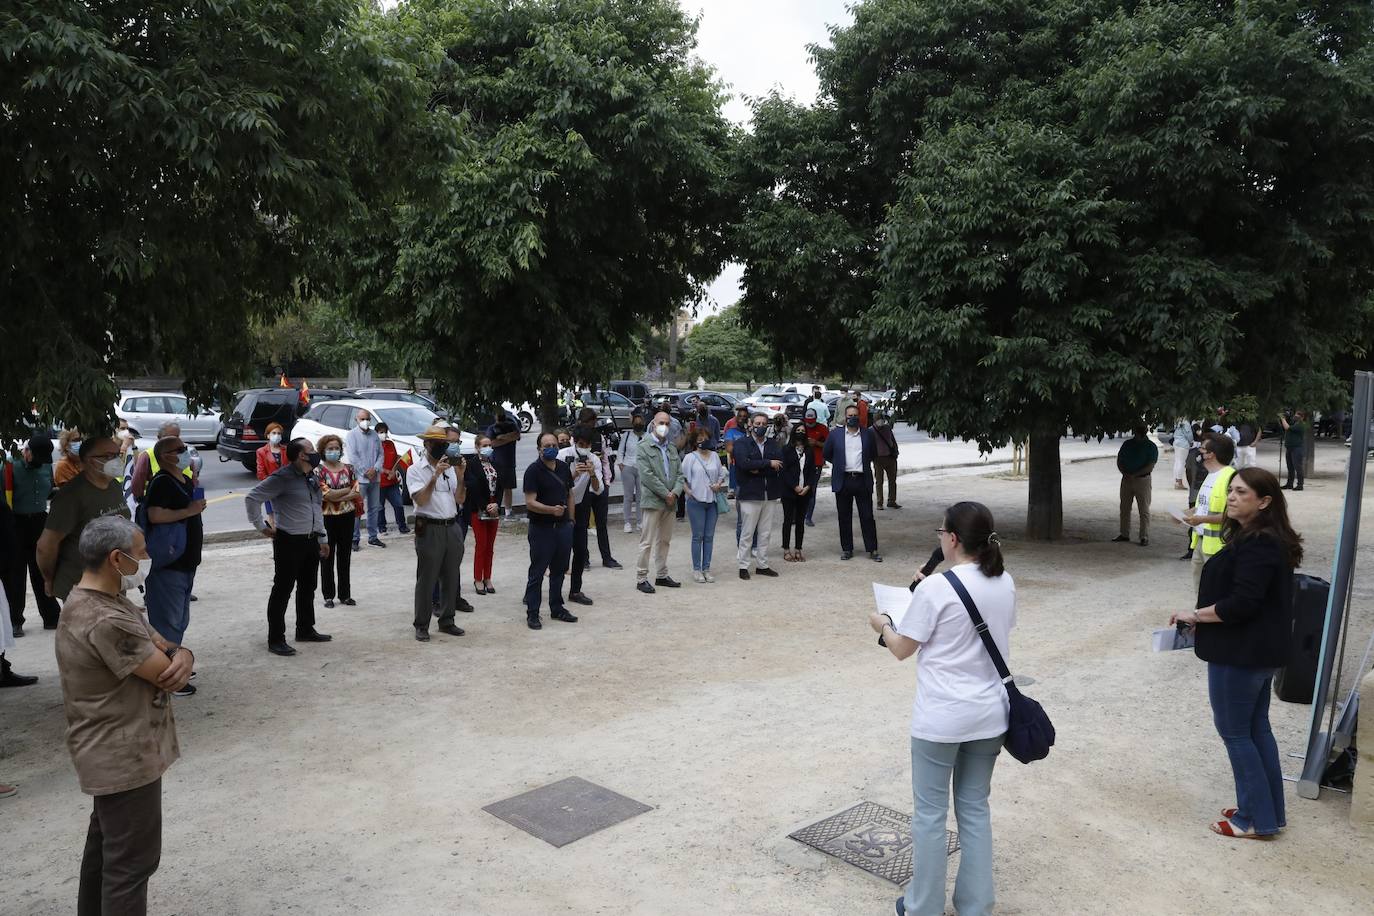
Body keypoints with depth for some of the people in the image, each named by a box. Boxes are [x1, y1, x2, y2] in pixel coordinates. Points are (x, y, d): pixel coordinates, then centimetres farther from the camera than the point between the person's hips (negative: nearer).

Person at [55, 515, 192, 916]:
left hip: (113, 752, 11)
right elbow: (168, 677, -25)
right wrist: (174, 659, -2)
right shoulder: (105, 622, -29)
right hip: (126, 758, -11)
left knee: (106, 845, 25)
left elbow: (166, 647, 5)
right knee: (131, 859, 1)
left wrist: (182, 656, -18)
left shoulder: (105, 600, 4)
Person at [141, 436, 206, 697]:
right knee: (167, 622, -4)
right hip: (167, 565, -10)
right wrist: (189, 511, -23)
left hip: (186, 562, 10)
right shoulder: (161, 482, -16)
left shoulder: (185, 481, 14)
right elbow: (155, 515, -31)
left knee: (180, 620, 18)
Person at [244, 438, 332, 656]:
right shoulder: (282, 478, -14)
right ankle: (276, 640, 3)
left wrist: (323, 539, 19)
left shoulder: (311, 478, 13)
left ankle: (305, 630, 31)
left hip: (311, 541, 8)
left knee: (308, 588, 17)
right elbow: (252, 498, -15)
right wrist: (261, 527, -12)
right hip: (289, 542, -8)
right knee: (282, 589, -3)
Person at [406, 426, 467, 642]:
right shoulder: (416, 470, -3)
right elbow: (420, 500, -15)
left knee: (451, 578, 11)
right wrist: (435, 476, -21)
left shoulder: (450, 467, 12)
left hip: (452, 528, 5)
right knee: (426, 579, -1)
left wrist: (460, 477, -8)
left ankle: (447, 621, 22)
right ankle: (421, 626, 8)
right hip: (430, 529, -5)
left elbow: (459, 499, 6)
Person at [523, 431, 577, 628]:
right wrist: (552, 510, -31)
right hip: (541, 528, -6)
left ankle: (557, 608, 25)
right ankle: (532, 614, 7)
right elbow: (530, 502, -17)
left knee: (559, 570, 14)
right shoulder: (533, 470, -10)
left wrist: (570, 520, 12)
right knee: (537, 572, 0)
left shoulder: (564, 467, 9)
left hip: (563, 527, 6)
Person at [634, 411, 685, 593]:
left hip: (670, 501, 6)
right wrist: (665, 494, -14)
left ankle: (661, 575, 23)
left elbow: (679, 473, 11)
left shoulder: (672, 447, 15)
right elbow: (647, 475, -13)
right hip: (653, 500, -6)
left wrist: (675, 492, -7)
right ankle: (641, 578, 2)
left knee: (664, 540, 13)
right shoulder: (644, 447, -5)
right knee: (647, 542, -4)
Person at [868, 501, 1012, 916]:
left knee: (930, 814, 10)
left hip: (940, 719, -6)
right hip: (990, 715, 6)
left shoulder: (936, 589, -19)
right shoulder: (1005, 583, 0)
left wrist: (882, 624, 12)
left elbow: (902, 649, -9)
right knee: (975, 808, 18)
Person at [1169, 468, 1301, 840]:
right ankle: (1270, 810, 27)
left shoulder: (1257, 545, -23)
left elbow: (1241, 603, -27)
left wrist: (1195, 616, -14)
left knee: (1234, 731, 1)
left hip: (1240, 654, -10)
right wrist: (1204, 619, 9)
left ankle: (1256, 819, 11)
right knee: (1257, 728, 17)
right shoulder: (1269, 539, 11)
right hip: (1261, 651, 10)